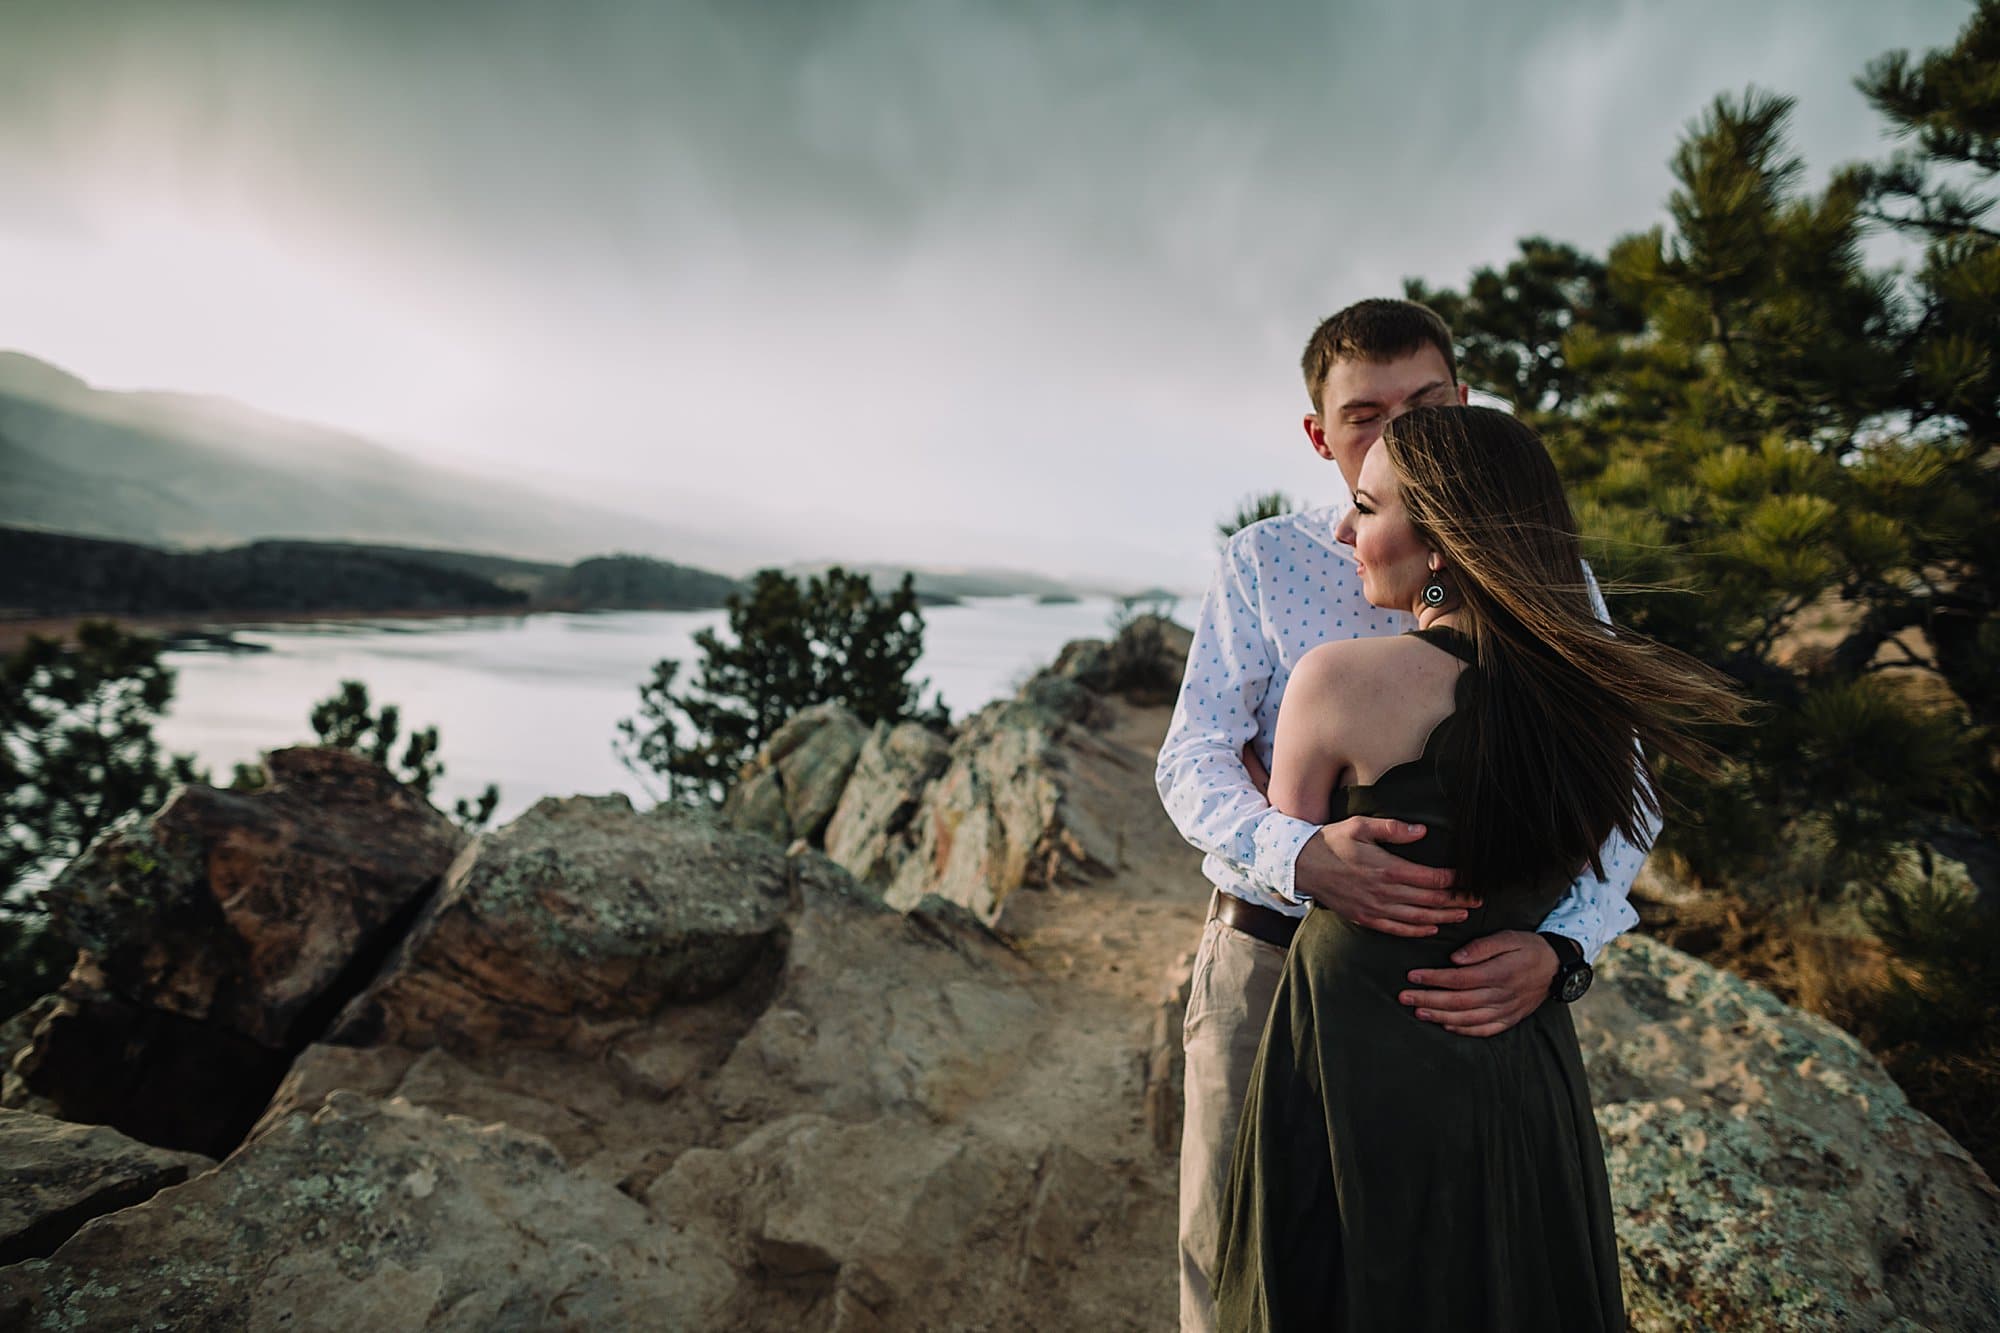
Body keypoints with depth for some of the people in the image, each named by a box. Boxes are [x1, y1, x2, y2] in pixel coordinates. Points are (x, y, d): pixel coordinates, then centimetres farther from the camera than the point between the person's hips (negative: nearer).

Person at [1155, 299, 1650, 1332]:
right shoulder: (1262, 565, -1)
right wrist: (1299, 855, -28)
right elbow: (1192, 763, -8)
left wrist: (1559, 948, -23)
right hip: (1270, 952, -1)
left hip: (1472, 980, 1)